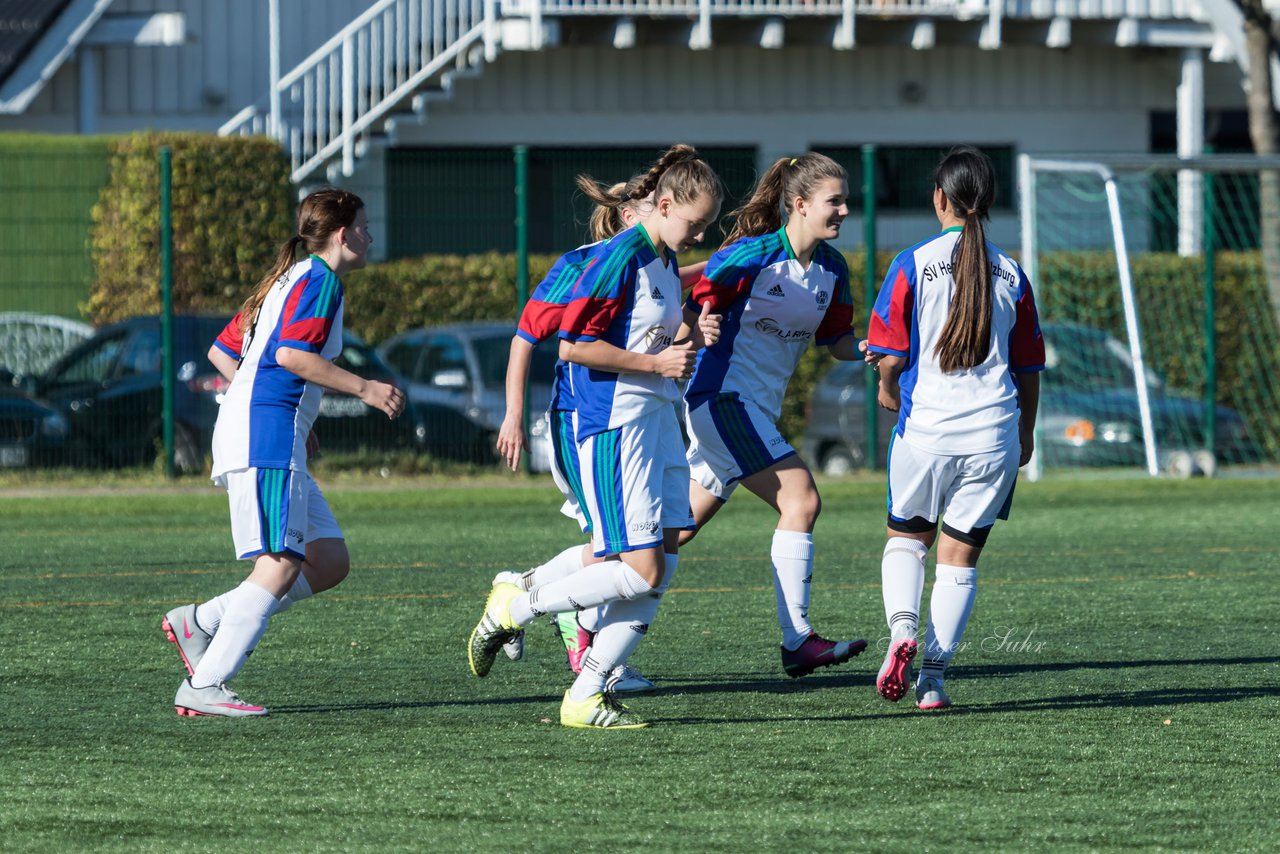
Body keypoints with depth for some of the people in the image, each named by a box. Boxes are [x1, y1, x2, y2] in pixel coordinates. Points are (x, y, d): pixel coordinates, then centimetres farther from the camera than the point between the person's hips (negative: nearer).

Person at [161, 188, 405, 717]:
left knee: (330, 562, 6)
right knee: (281, 565, -15)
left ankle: (200, 623, 3)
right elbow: (291, 353, -19)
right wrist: (364, 389, -14)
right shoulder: (320, 280, -5)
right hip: (267, 434, -10)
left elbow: (222, 352, 26)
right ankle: (203, 688, -19)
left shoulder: (288, 280, 24)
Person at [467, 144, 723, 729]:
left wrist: (692, 334, 7)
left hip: (657, 422, 10)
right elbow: (572, 346, -18)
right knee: (641, 570, -13)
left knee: (659, 571, 2)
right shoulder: (620, 258, -14)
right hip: (614, 426, -9)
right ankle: (513, 609, 2)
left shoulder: (665, 261, 14)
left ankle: (584, 696, 5)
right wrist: (655, 362, -15)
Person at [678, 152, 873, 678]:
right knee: (801, 499, -18)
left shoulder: (832, 269, 8)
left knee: (678, 529, 10)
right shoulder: (752, 256, -14)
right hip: (722, 396, -8)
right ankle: (797, 641, -18)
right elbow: (695, 308, -11)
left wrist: (868, 348, -4)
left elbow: (837, 342, 15)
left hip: (759, 411, 8)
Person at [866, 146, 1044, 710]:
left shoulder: (912, 264, -5)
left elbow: (890, 356, -5)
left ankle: (902, 631, -7)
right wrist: (1026, 432, 26)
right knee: (960, 554, 9)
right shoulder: (1010, 274, 4)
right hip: (993, 433, 2)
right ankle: (933, 678, 5)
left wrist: (889, 391, 18)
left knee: (906, 537, 18)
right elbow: (1028, 367, 11)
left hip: (926, 428, -2)